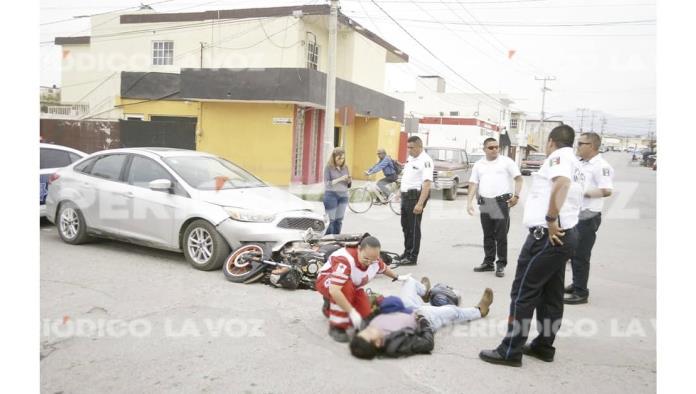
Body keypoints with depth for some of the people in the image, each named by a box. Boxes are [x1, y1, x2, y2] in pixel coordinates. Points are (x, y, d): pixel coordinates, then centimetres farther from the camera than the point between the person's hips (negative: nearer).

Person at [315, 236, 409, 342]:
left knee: (366, 313, -7)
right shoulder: (345, 260, -42)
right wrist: (352, 311, -48)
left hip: (352, 287, 7)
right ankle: (337, 326, -23)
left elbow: (384, 268, 10)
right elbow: (334, 291, -50)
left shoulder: (375, 260, -17)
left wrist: (397, 277, 25)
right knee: (347, 285, -39)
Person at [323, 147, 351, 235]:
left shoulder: (345, 167, 9)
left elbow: (348, 185, 14)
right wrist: (340, 179, -20)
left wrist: (349, 180, -8)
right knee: (331, 220, -2)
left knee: (339, 220, 7)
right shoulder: (328, 167, -4)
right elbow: (327, 183, -11)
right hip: (331, 195, -5)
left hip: (343, 196, 5)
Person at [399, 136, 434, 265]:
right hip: (406, 195, 9)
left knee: (413, 227, -2)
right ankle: (407, 252, 30)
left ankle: (412, 257, 6)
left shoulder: (425, 161, -16)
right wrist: (401, 194, 18)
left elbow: (427, 183, -22)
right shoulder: (410, 158, 13)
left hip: (415, 195, -9)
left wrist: (420, 203, -27)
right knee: (405, 225, 17)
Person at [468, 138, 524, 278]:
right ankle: (488, 262, 20)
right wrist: (469, 202, 0)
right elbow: (473, 184, 9)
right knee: (488, 235, 11)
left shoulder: (506, 161, 1)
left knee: (501, 236, -3)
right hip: (485, 203, 4)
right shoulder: (478, 165, 11)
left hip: (501, 202, -4)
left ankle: (501, 265, 4)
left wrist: (516, 195, -11)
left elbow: (519, 178, 0)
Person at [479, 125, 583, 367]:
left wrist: (551, 219, -26)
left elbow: (562, 182, -29)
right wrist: (556, 220, 12)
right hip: (565, 235, 10)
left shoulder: (558, 156, -10)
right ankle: (544, 346, 22)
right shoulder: (574, 163, 22)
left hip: (548, 235, -10)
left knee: (523, 293, -5)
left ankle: (510, 351, -1)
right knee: (551, 295, 14)